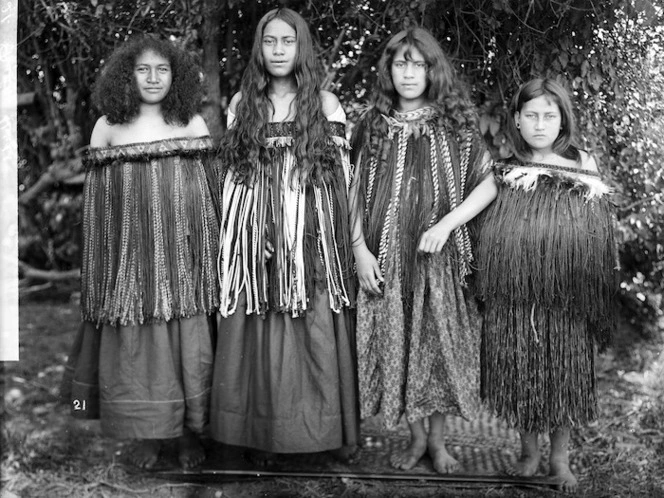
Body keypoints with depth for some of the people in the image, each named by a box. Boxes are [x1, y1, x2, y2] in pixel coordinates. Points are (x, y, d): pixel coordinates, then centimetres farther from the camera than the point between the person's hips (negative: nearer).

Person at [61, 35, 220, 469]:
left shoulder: (193, 123, 4)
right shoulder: (107, 127, 4)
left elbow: (210, 193, 5)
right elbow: (96, 203, 6)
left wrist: (211, 254, 1)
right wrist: (99, 267, 4)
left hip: (183, 258, 0)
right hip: (130, 258, 0)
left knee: (187, 340, 3)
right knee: (136, 344, 5)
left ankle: (189, 429, 19)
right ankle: (147, 432, 20)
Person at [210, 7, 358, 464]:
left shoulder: (325, 104, 5)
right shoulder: (243, 104, 10)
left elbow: (344, 173, 5)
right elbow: (231, 174, 12)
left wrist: (350, 239, 0)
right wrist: (232, 236, 7)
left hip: (315, 238, -1)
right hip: (258, 240, 1)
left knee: (320, 335, 0)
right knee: (261, 338, 2)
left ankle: (334, 431, 11)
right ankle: (263, 436, 13)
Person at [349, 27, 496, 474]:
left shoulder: (455, 125, 2)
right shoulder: (374, 126, 5)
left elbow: (488, 184, 0)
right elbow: (356, 194, 6)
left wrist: (446, 223, -12)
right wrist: (360, 249, -3)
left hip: (440, 254, -1)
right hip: (386, 257, 1)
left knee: (439, 342, 3)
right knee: (397, 344, 4)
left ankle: (438, 439, 19)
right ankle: (416, 436, 21)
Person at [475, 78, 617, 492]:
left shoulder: (583, 172, -1)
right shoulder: (506, 173, 3)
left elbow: (600, 242, 0)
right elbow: (487, 237, 7)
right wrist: (487, 292, 4)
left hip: (566, 301, -1)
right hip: (513, 298, 1)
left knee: (564, 376, 9)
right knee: (520, 376, 9)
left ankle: (561, 458, 25)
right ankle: (529, 452, 27)